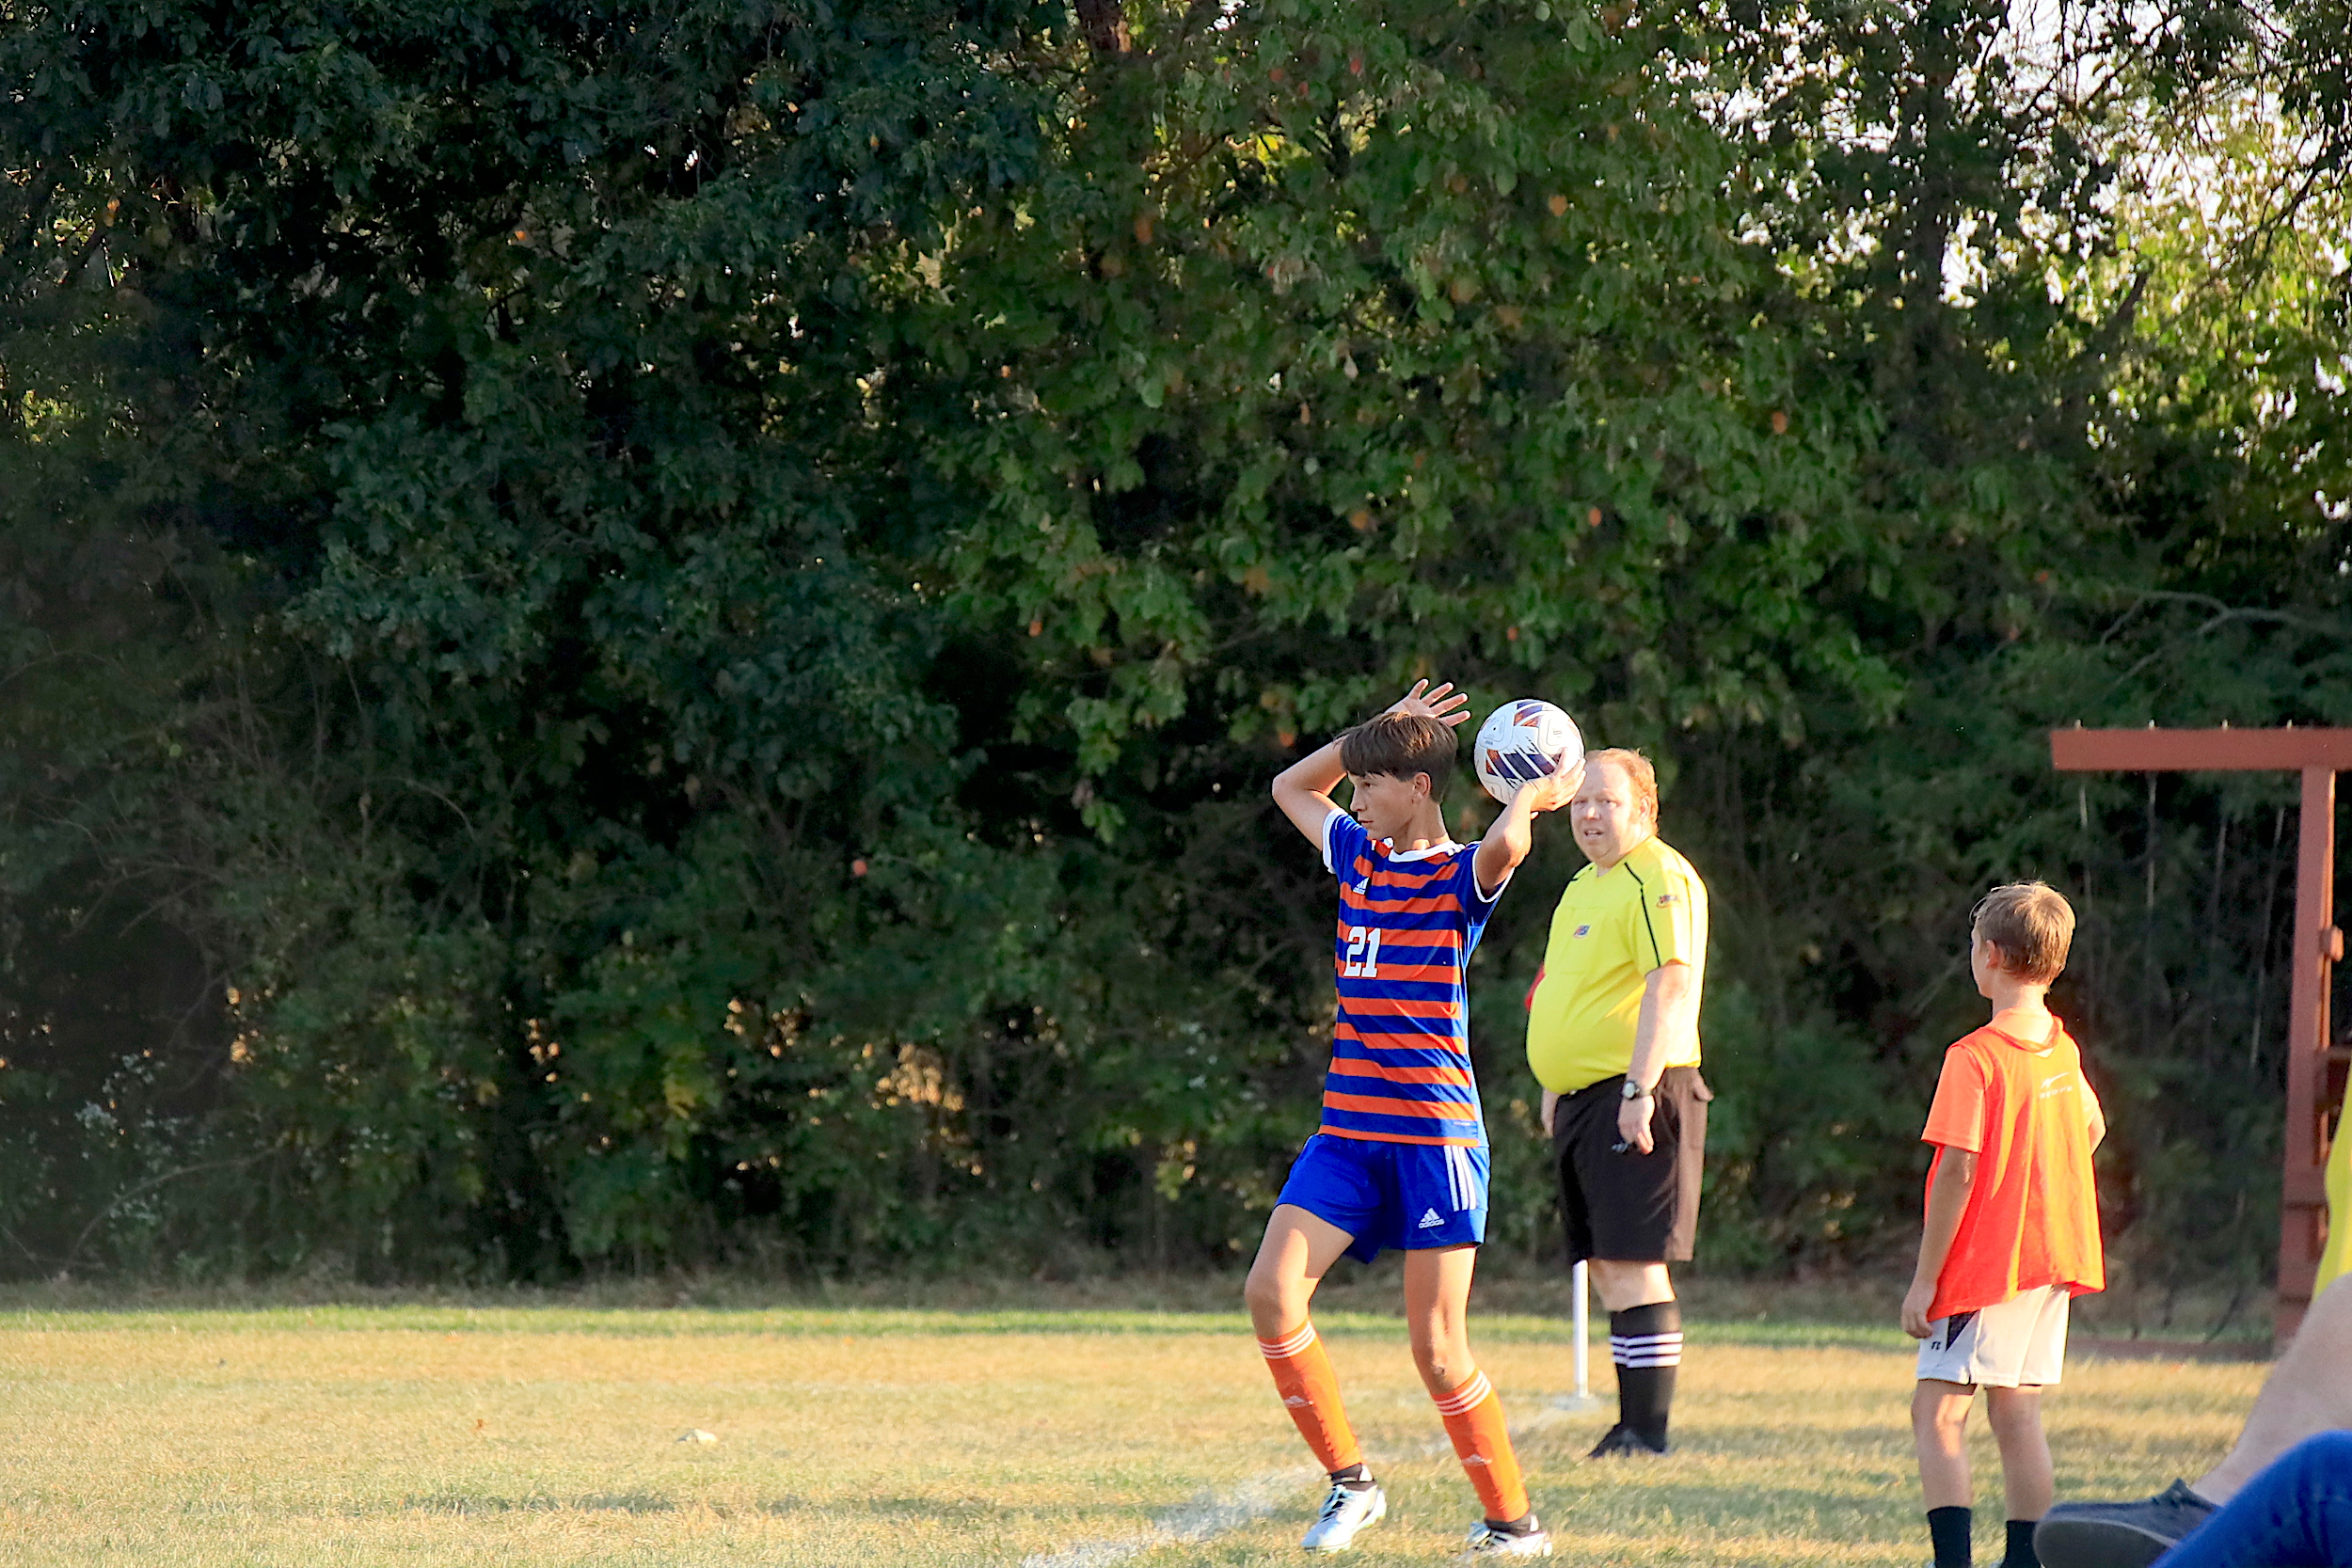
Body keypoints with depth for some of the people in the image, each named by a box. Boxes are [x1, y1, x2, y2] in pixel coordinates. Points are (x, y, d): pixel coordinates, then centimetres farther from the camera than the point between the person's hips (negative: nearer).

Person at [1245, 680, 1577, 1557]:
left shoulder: (1462, 877, -7)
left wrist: (1532, 797, -11)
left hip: (1435, 1137, -6)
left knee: (1437, 1348, -6)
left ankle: (1514, 1523, 8)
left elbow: (1504, 844, -32)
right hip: (1349, 1130, 6)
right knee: (1271, 1289, -11)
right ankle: (1349, 1481, 1)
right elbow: (1291, 787, 31)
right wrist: (1387, 726, 20)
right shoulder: (1358, 858, 14)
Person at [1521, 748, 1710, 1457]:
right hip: (1584, 1098, 10)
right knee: (1607, 1267, 9)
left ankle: (1647, 1431, -13)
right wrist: (1554, 1091, 29)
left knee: (1631, 1263, -12)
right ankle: (1630, 1425, 12)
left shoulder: (1659, 879, -11)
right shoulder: (1586, 885, 20)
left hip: (1634, 1096, -10)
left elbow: (1671, 986, -21)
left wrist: (1639, 1089, -26)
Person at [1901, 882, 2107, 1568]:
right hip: (2052, 1255, 8)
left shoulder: (1975, 1058, -15)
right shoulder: (2062, 1049, 8)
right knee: (2017, 1414, 12)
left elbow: (1957, 1172, -17)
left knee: (1937, 1410, -8)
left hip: (1987, 1260, -8)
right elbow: (2091, 1130, 25)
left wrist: (1925, 1279, -13)